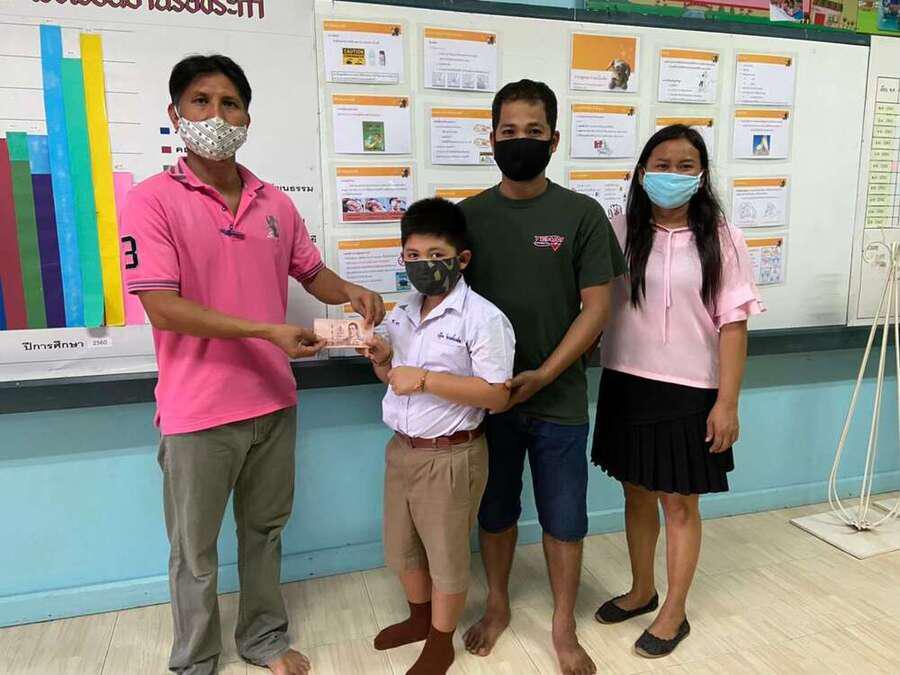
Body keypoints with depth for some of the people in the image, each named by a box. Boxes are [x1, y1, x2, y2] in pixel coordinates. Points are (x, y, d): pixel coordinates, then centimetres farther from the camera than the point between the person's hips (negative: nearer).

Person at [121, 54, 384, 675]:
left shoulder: (276, 203, 5)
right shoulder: (154, 200, -10)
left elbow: (313, 273, 16)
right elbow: (161, 305, -18)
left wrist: (351, 292, -7)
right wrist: (266, 331, -24)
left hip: (274, 400, 5)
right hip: (198, 411, -4)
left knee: (264, 531, 21)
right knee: (196, 549, 13)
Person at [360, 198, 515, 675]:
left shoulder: (483, 318, -18)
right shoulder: (401, 314, 6)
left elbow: (497, 396, -21)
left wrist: (426, 379, -26)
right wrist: (382, 361, -6)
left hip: (450, 456, -7)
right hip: (401, 449, 7)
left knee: (446, 553, 11)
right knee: (401, 546, 22)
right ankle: (419, 617, 48)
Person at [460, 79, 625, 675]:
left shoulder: (582, 214, -4)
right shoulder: (468, 215, 2)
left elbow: (596, 307, -5)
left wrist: (542, 375, -15)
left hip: (558, 400, -1)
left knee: (564, 519, 10)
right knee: (495, 511, 17)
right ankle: (498, 606, 40)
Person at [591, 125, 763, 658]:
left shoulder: (722, 239, -6)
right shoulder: (620, 232, 0)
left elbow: (733, 324, -7)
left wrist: (727, 402, -9)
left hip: (689, 391, -2)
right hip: (626, 385, 3)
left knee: (680, 503, 10)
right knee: (637, 494, 18)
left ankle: (674, 612, 30)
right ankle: (642, 590, 40)